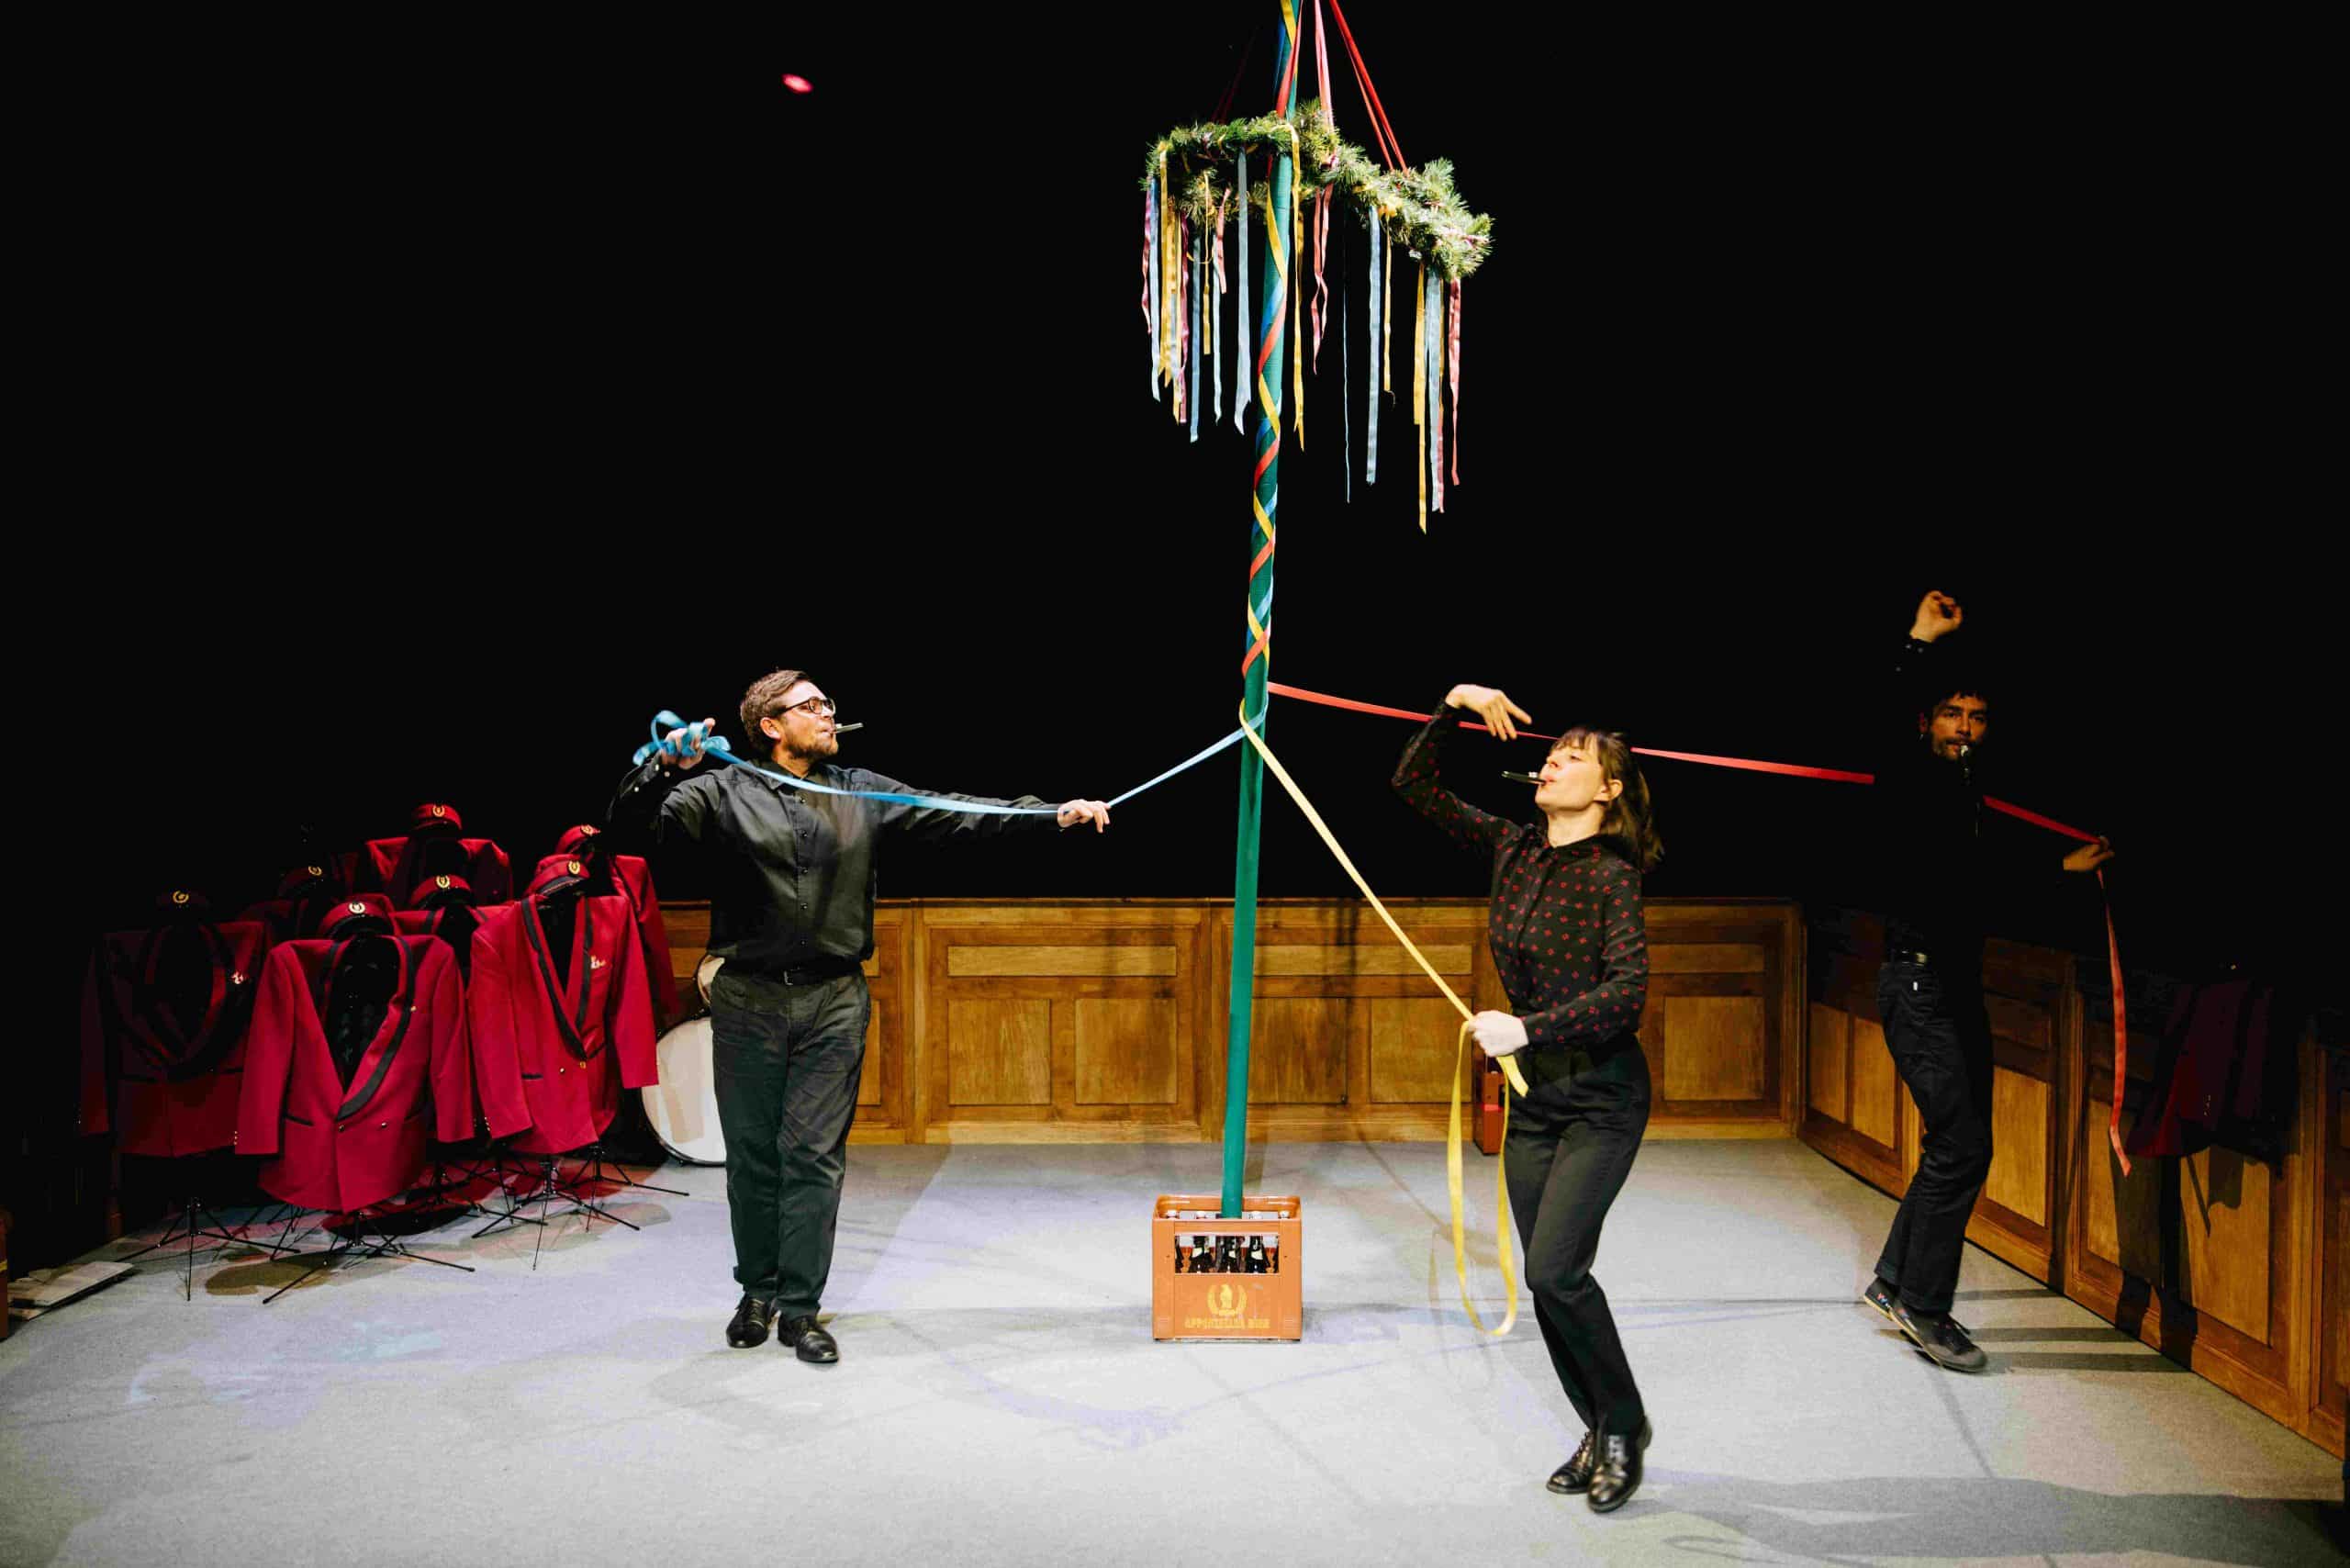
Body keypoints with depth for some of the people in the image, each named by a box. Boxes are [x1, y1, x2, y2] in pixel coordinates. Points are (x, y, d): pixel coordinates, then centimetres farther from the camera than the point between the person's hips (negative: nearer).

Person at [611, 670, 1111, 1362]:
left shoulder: (861, 792, 7)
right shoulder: (724, 793, 0)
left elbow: (957, 813, 3)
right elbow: (636, 822, -9)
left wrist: (1055, 812, -5)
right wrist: (664, 766, -30)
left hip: (834, 1001, 2)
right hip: (749, 1000, -1)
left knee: (817, 1155, 2)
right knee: (753, 1154, 8)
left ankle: (800, 1308, 12)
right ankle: (757, 1292, 27)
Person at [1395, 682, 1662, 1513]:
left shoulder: (1611, 875, -15)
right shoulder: (1512, 847, 3)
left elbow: (1628, 989, -26)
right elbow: (1415, 786, 6)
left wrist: (1527, 1028, -31)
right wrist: (1452, 707, -3)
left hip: (1601, 1099, -6)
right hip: (1532, 1097, 6)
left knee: (1555, 1269, -13)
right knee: (1549, 1277, 9)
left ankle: (1624, 1424, 11)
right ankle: (1601, 1434, 28)